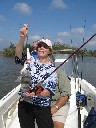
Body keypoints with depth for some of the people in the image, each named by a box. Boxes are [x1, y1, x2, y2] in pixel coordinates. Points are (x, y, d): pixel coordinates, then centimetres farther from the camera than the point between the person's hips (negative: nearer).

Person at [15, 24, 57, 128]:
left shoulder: (52, 68, -2)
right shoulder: (30, 61, 1)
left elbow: (50, 91, -9)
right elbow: (18, 54, -20)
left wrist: (36, 93, -27)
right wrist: (22, 38, -36)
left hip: (43, 107, -1)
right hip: (25, 104, 1)